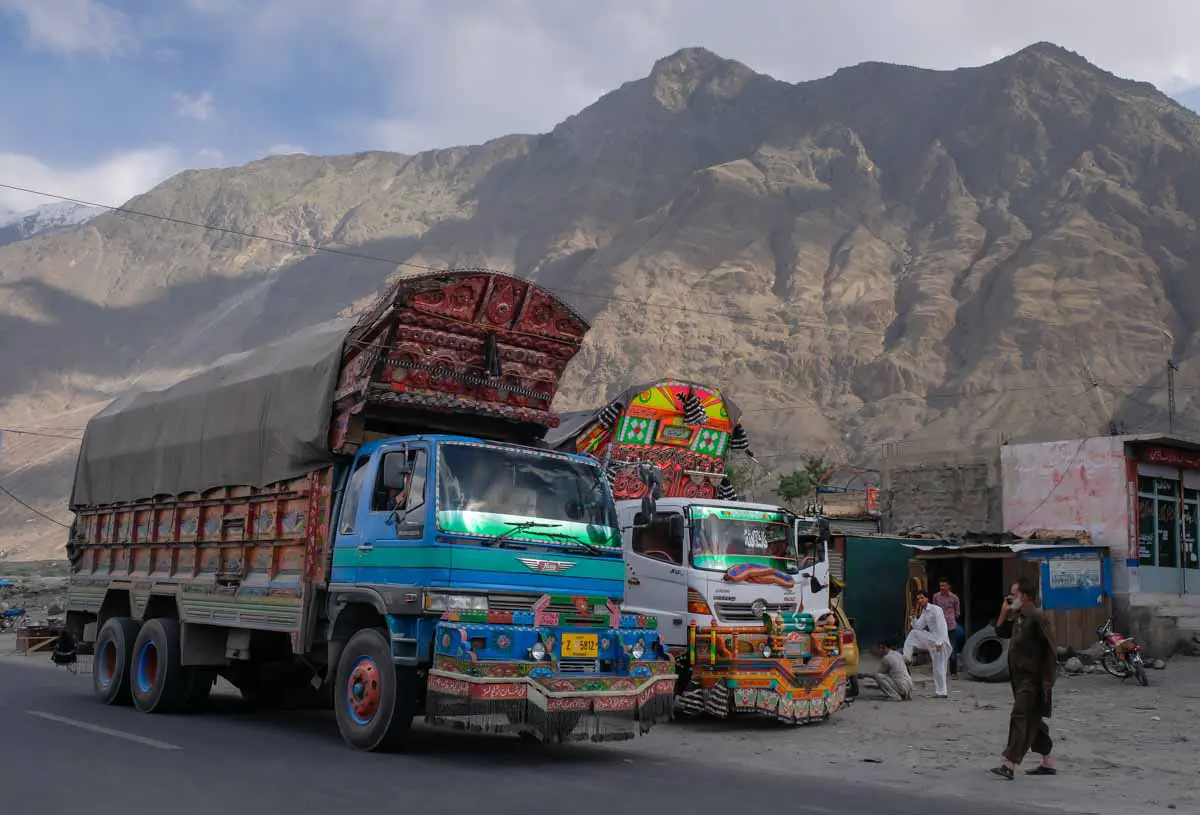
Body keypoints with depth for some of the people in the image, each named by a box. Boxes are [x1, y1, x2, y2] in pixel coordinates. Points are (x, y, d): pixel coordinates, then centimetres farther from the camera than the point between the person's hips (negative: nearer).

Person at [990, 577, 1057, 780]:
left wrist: (1047, 679, -18)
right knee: (1033, 720, 15)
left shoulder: (1037, 617, -16)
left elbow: (1049, 648, -17)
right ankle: (1048, 763, 25)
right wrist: (1004, 612, 8)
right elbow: (1001, 632, 23)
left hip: (1032, 679, -9)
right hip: (1020, 677, 9)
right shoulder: (1018, 617, 11)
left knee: (1020, 718, -12)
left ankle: (1009, 765, -15)